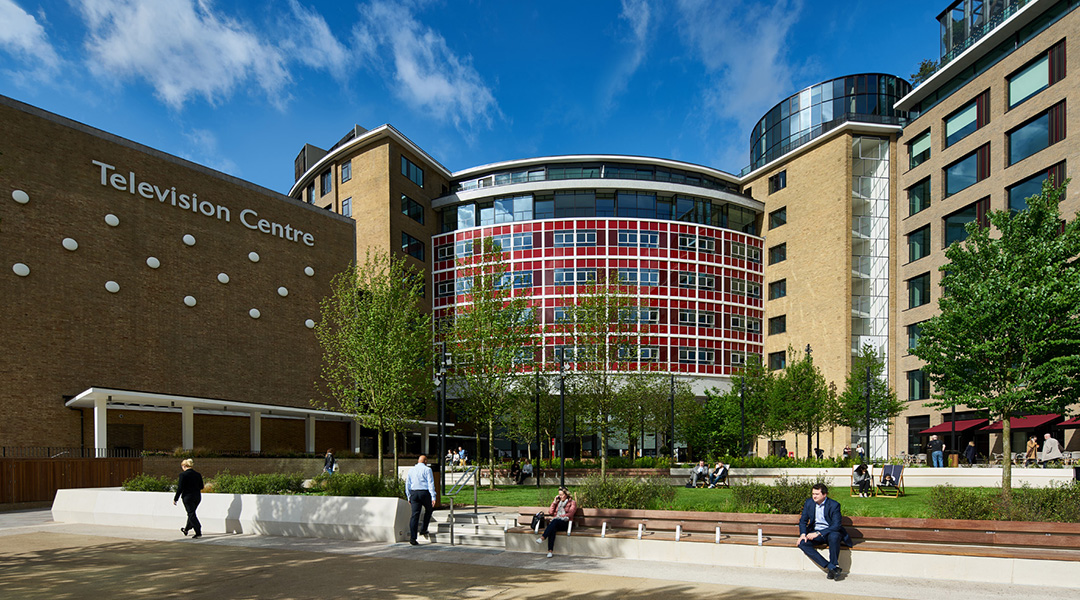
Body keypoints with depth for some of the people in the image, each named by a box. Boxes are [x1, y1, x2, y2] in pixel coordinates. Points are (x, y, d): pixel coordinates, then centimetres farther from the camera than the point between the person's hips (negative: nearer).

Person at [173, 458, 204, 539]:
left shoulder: (183, 475, -12)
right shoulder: (198, 474, 4)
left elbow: (180, 488, -13)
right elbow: (201, 487, 8)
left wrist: (175, 499, -4)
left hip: (188, 497, -6)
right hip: (197, 497, 6)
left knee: (191, 514, -1)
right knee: (191, 513, 22)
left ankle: (198, 532, -8)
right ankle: (186, 529, 41)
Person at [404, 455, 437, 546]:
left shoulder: (411, 470, 15)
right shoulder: (427, 469, 0)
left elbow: (407, 484, 17)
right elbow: (431, 483, -6)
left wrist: (409, 497, 22)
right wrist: (433, 497, -8)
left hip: (413, 493, 4)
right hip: (424, 492, -4)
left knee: (415, 515, 1)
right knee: (428, 510, 21)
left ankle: (412, 538, -5)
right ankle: (423, 530, 15)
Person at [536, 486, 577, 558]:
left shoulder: (572, 503, 11)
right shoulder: (558, 502, 26)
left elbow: (569, 514, -5)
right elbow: (550, 512, 18)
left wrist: (558, 517, -14)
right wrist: (554, 502, 9)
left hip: (565, 523, -3)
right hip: (556, 523, 3)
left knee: (555, 521, -38)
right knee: (552, 529, -35)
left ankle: (543, 538, -46)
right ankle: (550, 551, -44)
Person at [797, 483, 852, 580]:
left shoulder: (834, 505, -14)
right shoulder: (809, 502, 0)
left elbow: (836, 525, -20)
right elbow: (803, 520, 7)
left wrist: (818, 534, -27)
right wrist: (803, 534, -12)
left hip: (831, 532, -4)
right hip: (815, 533, 4)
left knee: (834, 536, -40)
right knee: (802, 543, -24)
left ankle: (834, 565, -24)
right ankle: (830, 567, -28)